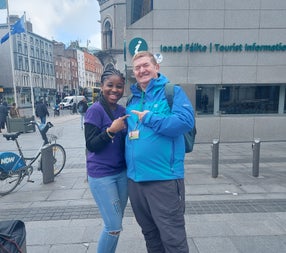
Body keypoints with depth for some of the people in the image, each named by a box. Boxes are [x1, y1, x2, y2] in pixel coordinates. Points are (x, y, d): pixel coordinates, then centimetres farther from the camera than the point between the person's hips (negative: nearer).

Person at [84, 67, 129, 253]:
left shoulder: (123, 111, 6)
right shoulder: (95, 110, -11)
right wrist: (111, 130, -26)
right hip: (101, 175, -6)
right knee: (114, 227, 0)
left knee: (116, 223, 16)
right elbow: (91, 145, -15)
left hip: (122, 173, 6)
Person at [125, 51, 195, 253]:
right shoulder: (132, 101, 14)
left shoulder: (172, 91, -5)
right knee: (149, 233, 23)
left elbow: (186, 121, -21)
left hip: (164, 178, -6)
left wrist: (149, 118, -18)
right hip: (135, 177, 7)